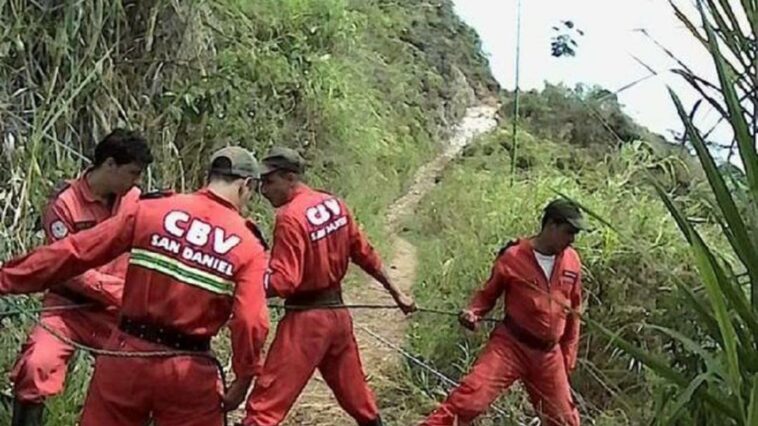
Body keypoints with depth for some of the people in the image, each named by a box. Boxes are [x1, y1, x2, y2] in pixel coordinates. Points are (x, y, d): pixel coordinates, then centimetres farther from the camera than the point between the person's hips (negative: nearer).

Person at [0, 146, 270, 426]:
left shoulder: (150, 210, -4)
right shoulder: (249, 247, -8)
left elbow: (74, 252, -4)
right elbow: (251, 322, -16)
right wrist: (244, 378, -2)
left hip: (127, 355, 2)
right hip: (188, 372, -1)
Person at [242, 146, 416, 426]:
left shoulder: (291, 217, -18)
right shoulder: (335, 204, 5)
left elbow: (282, 282, -23)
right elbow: (364, 253, 11)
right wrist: (395, 293, 19)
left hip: (306, 319, -8)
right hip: (337, 312, 8)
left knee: (266, 403, -6)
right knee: (355, 394, 23)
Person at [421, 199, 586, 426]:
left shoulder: (572, 261, 0)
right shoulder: (513, 257, -12)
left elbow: (573, 312, 12)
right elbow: (488, 295, 1)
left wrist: (568, 355, 14)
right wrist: (473, 312, -20)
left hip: (548, 354, 4)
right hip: (510, 344, -4)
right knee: (471, 395, -21)